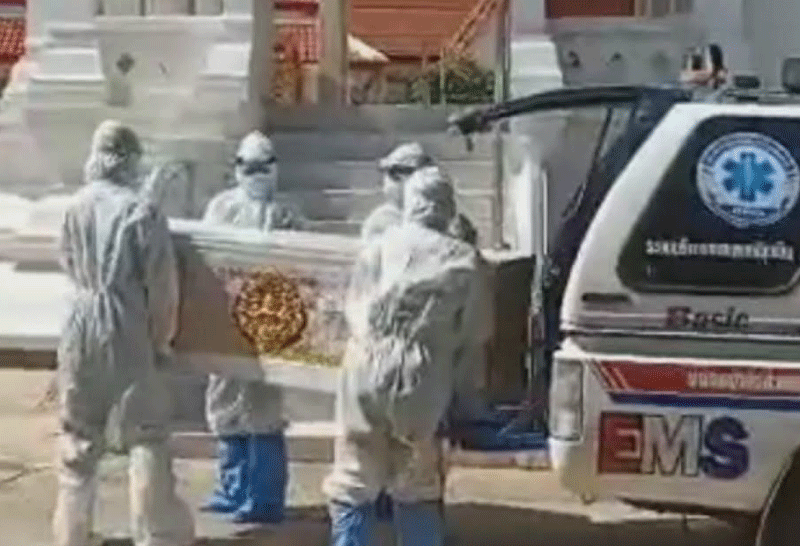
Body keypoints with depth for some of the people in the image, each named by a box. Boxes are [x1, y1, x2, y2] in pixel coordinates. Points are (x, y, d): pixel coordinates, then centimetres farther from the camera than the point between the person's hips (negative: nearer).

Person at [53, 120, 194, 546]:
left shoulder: (76, 207, 0)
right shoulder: (142, 211, -13)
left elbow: (69, 265, 11)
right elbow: (162, 285, -10)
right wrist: (162, 339, 2)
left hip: (81, 328, 4)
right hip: (128, 333, -4)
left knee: (77, 436, 15)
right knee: (145, 436, 3)